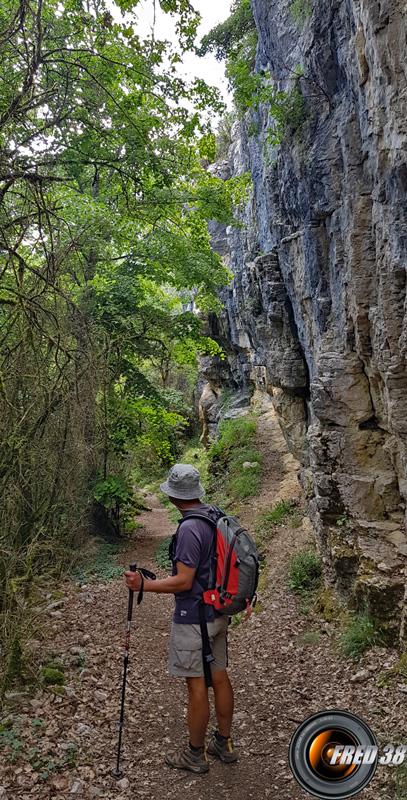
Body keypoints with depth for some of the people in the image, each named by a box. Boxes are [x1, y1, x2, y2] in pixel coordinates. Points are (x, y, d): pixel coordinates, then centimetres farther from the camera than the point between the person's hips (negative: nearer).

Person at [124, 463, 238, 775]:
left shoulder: (189, 529, -24)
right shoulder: (217, 516, 2)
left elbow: (183, 582, -24)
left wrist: (144, 585, -16)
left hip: (194, 618, -8)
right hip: (219, 612, 8)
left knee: (196, 685, 7)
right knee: (219, 677, 18)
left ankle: (195, 754, 23)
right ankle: (224, 743, 33)